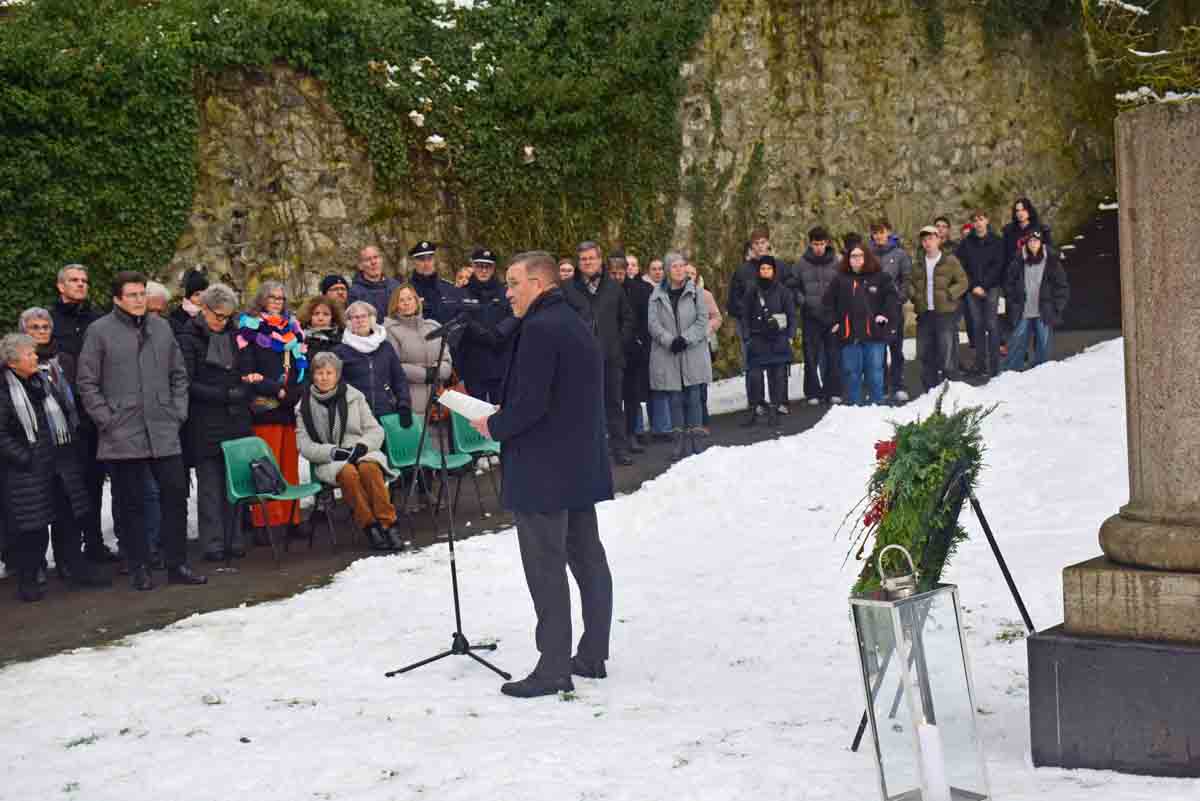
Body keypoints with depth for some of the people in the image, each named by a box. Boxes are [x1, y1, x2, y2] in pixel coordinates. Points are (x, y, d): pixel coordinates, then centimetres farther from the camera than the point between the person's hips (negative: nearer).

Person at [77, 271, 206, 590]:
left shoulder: (161, 327, 9)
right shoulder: (100, 331, -3)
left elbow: (179, 374, 16)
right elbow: (87, 383, -2)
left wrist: (179, 411, 6)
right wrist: (107, 420, -8)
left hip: (164, 432, 3)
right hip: (123, 434, -3)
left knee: (175, 494, 3)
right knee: (132, 503, 4)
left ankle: (177, 564, 13)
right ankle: (138, 568, 14)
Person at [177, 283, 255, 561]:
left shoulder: (233, 335, 14)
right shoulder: (189, 338, -5)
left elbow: (246, 369, 22)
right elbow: (188, 384, -10)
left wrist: (251, 379, -2)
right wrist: (225, 394, -16)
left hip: (235, 421, 5)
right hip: (205, 424, -5)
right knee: (210, 484, -1)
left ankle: (231, 538, 11)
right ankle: (213, 542, 3)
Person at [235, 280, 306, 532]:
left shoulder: (291, 327, 19)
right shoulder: (250, 329, 1)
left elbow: (301, 365, 21)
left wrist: (295, 391, 3)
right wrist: (277, 389, -15)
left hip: (290, 407, 6)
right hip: (264, 408, -5)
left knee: (290, 465, 6)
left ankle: (291, 519, 11)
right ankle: (264, 522, -6)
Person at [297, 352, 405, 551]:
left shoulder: (355, 396, 9)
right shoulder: (305, 405, 5)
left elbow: (375, 430, 9)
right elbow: (305, 446, 0)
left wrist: (361, 446, -12)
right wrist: (333, 452, -15)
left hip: (362, 453, 1)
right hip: (328, 461, -1)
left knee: (369, 467, -35)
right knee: (348, 473, -36)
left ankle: (388, 523, -30)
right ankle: (370, 526, -28)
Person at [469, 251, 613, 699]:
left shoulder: (539, 329, -17)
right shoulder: (579, 327, 14)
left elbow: (529, 403, -23)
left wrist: (494, 426, -5)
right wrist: (503, 420, 16)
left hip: (542, 473, -10)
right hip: (583, 466, 10)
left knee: (546, 569, -5)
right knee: (587, 558, 14)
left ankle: (553, 669, -1)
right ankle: (593, 656, 23)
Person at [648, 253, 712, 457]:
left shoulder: (695, 290, 3)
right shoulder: (658, 294, 3)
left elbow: (702, 319, -2)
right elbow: (654, 323, -2)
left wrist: (685, 339, -14)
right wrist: (670, 341, -16)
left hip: (693, 353, 0)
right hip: (667, 355, 1)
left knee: (693, 397, 1)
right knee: (675, 399, 3)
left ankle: (696, 440, 7)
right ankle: (680, 442, 9)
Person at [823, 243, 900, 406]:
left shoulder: (880, 277, 3)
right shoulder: (840, 279, 7)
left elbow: (893, 296, 4)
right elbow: (828, 302, 13)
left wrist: (886, 315, -5)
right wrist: (833, 322, 5)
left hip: (874, 333, -1)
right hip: (849, 334, 1)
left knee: (875, 371, 3)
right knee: (852, 372, 5)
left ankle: (877, 403, 11)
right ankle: (854, 404, 12)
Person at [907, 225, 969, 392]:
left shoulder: (950, 261, 1)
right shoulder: (918, 264, 14)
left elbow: (962, 282, -1)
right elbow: (910, 283, 23)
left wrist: (948, 294, -13)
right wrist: (913, 294, 2)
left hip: (945, 314, -5)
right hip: (924, 314, 5)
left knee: (946, 354, -7)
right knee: (925, 354, 7)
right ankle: (930, 389, 16)